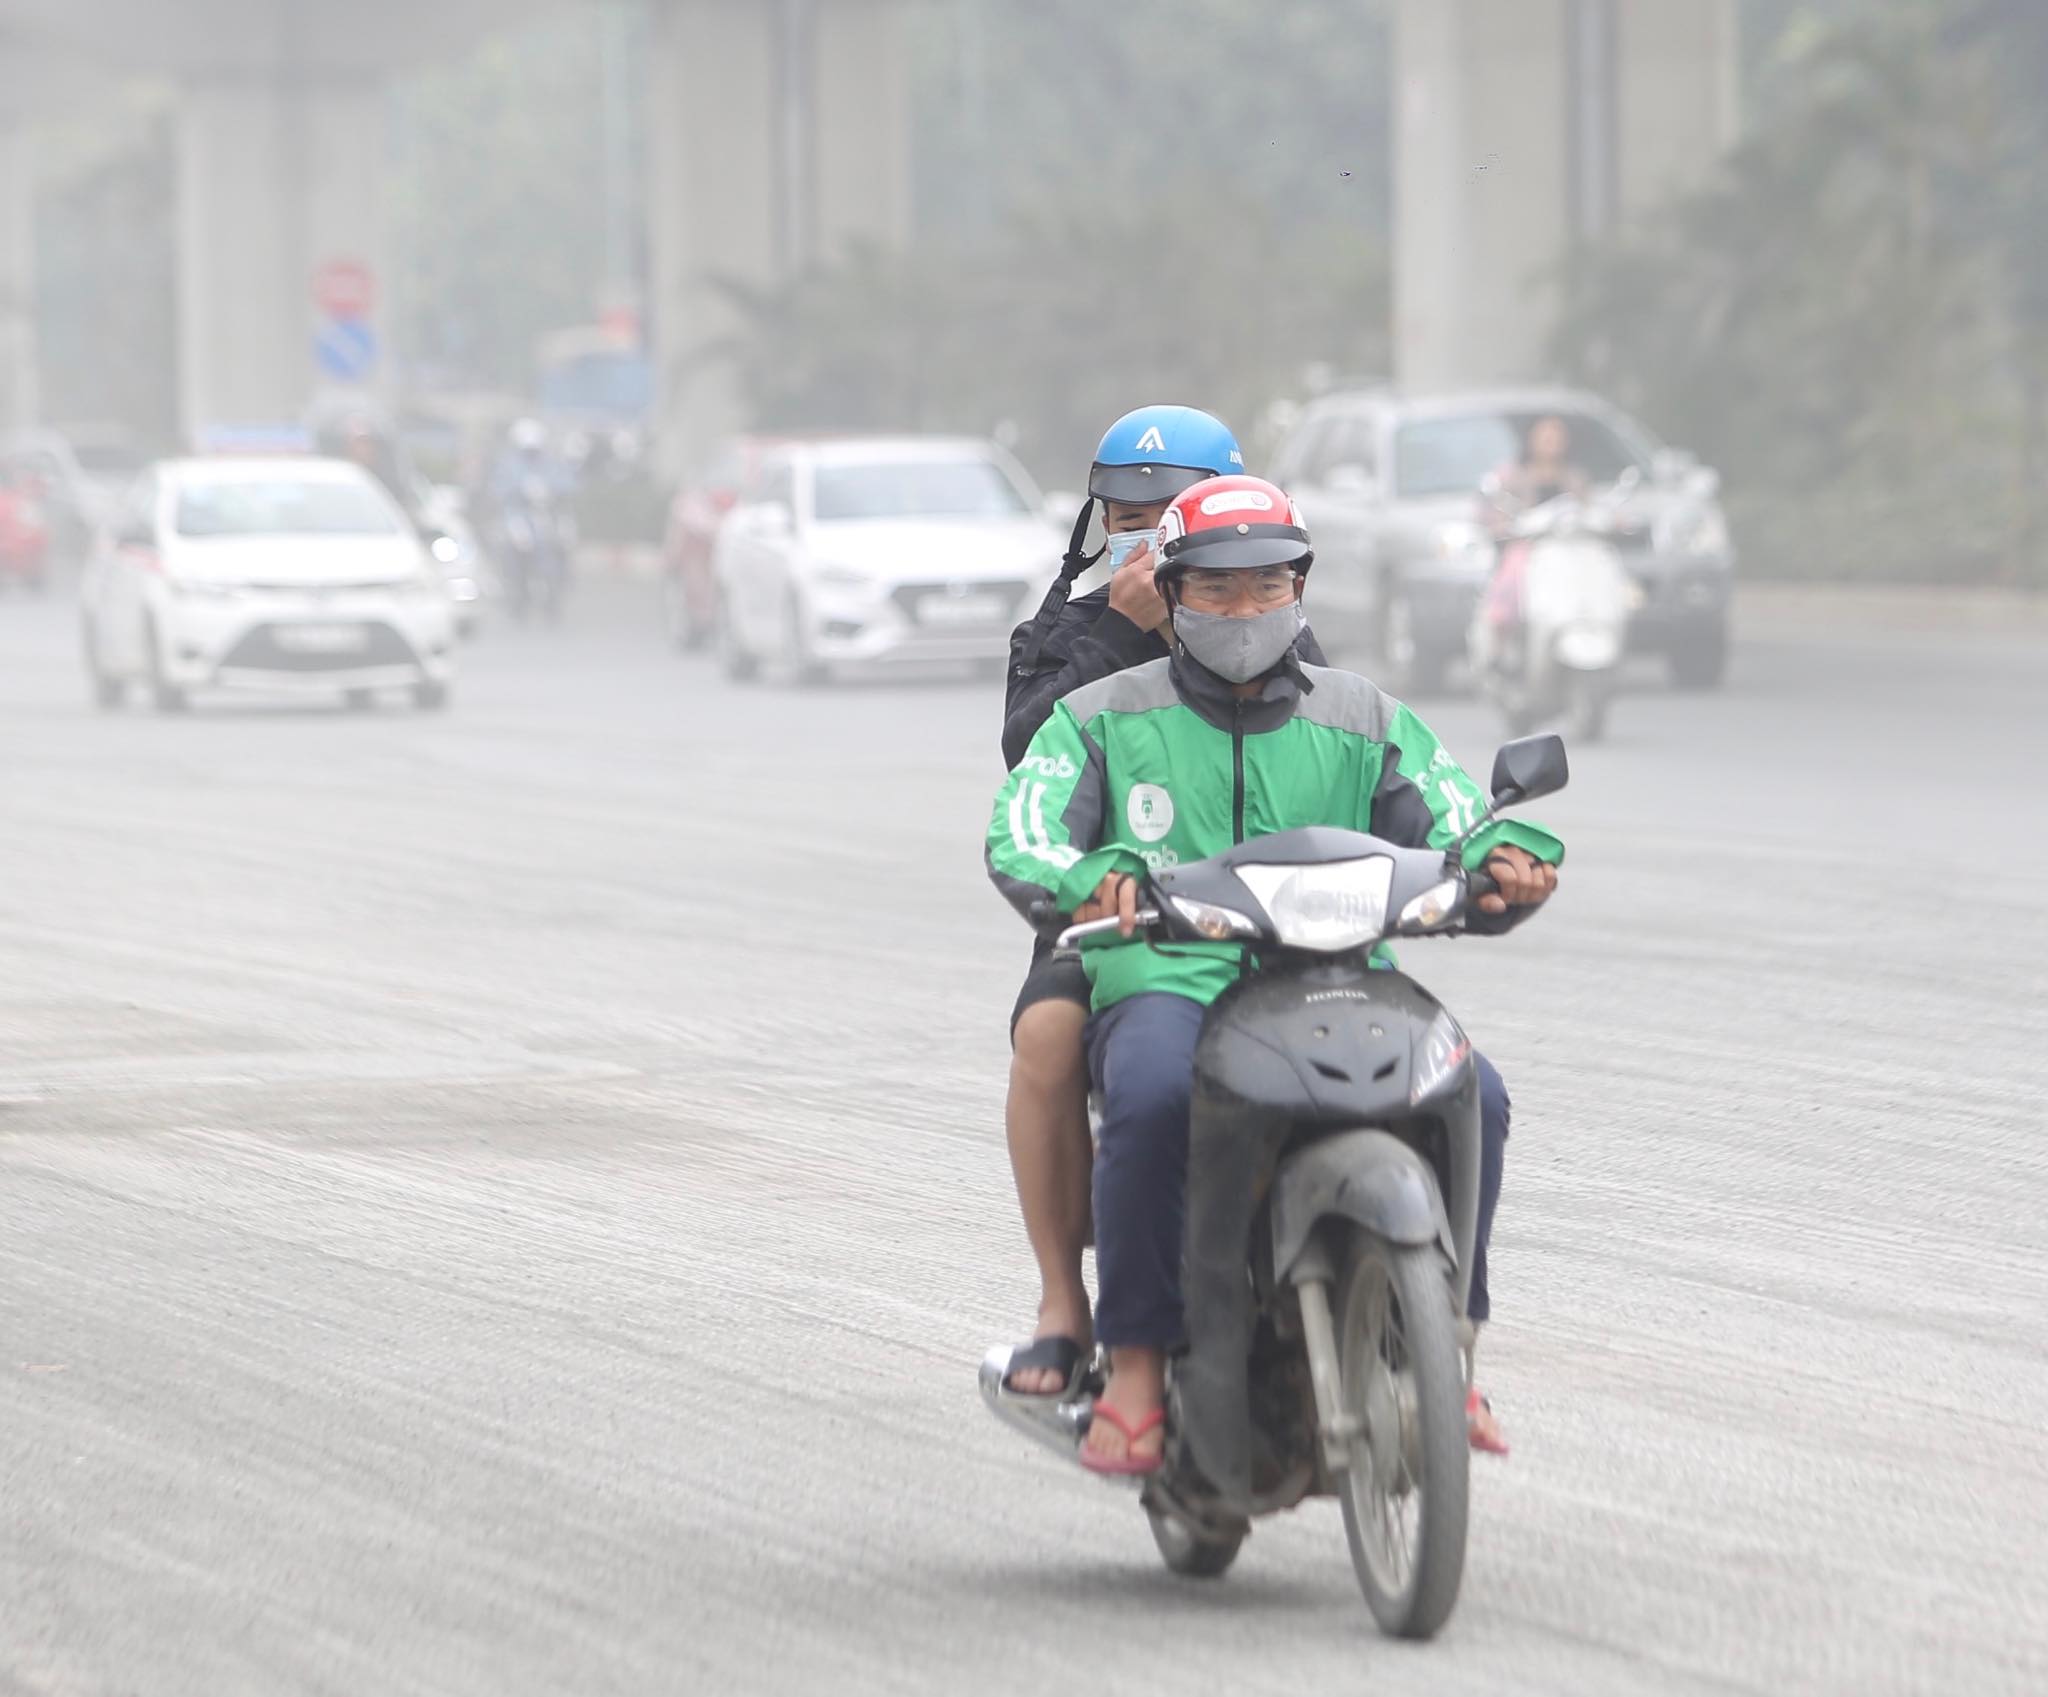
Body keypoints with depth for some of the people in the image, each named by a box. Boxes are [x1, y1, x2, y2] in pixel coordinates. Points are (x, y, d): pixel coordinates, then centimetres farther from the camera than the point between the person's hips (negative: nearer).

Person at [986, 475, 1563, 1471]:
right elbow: (1022, 838, -2)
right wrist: (1090, 879, -26)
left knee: (1469, 1094, -26)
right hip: (1167, 984, -2)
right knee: (1154, 1096, -38)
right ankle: (1136, 1367, -27)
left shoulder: (1366, 724, 18)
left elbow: (1454, 840, 9)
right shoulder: (1102, 719, 12)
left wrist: (1508, 858, -17)